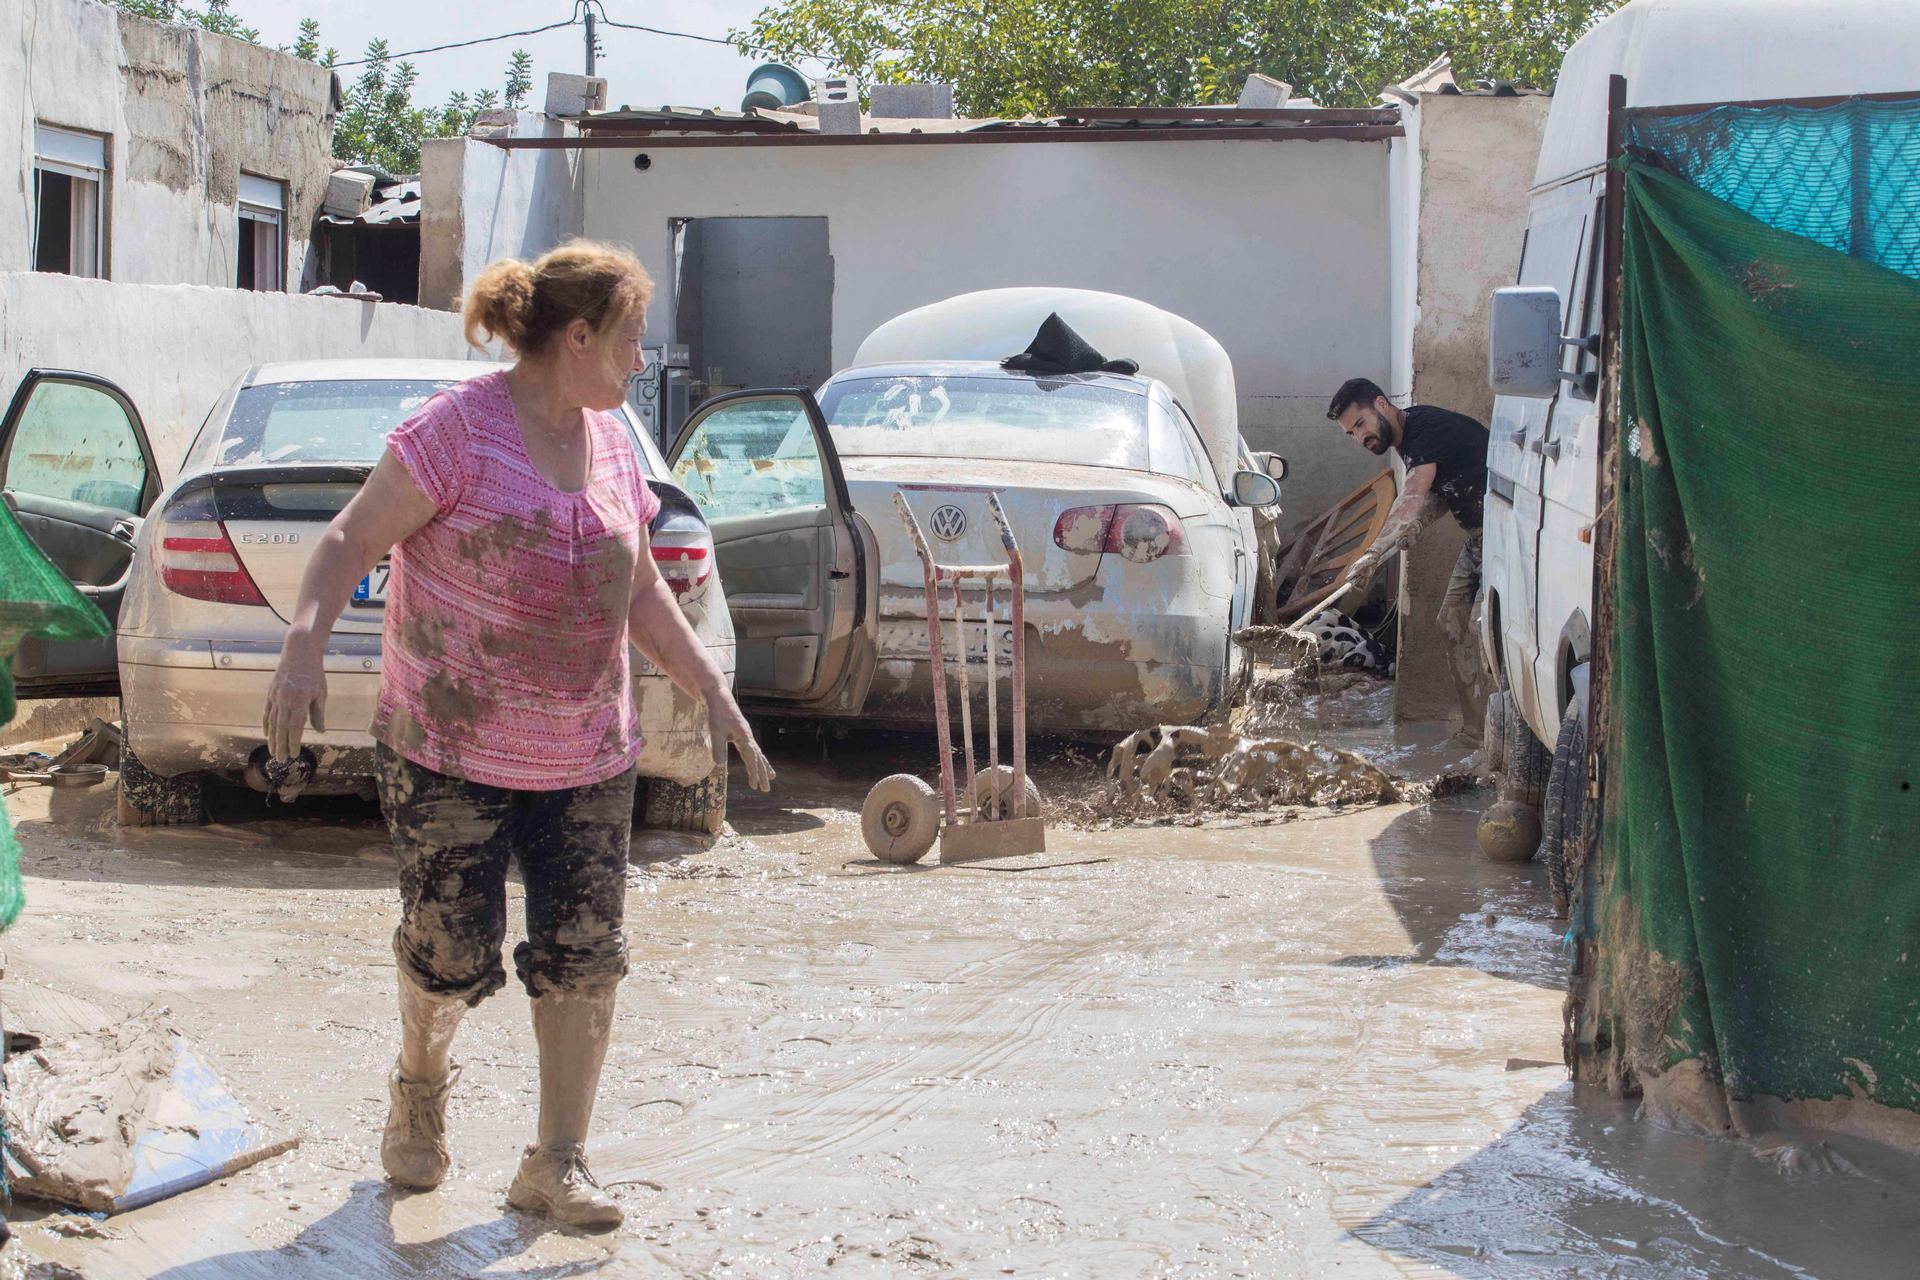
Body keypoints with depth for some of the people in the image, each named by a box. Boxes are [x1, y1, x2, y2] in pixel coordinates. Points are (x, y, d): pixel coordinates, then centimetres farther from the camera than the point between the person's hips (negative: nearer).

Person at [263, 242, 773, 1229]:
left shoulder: (610, 441, 9)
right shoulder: (458, 429, -12)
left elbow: (639, 590, 18)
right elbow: (352, 538, -14)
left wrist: (711, 691, 14)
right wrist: (304, 643, -30)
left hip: (588, 758, 6)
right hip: (451, 750, -5)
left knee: (584, 956, 0)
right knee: (451, 953, 2)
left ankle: (557, 1166, 11)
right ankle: (420, 1085, 36)